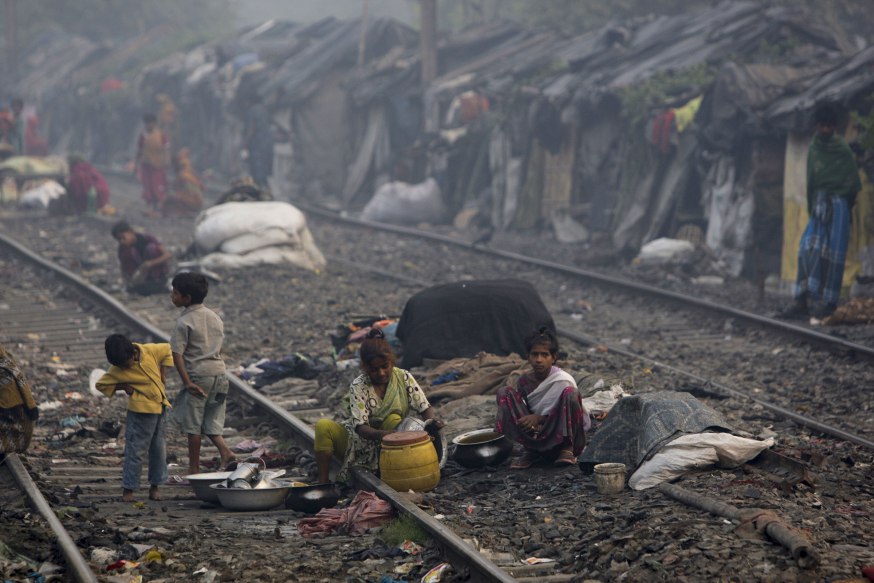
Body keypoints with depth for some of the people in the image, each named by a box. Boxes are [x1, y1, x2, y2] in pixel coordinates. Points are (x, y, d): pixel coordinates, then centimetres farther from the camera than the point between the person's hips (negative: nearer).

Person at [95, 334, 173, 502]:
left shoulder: (150, 351, -7)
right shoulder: (117, 371, -11)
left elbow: (167, 350, 10)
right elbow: (101, 384, -1)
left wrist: (163, 373, 2)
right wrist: (123, 387, -11)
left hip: (160, 406, 4)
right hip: (141, 411, -4)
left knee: (159, 448, 10)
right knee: (135, 450, -5)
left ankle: (154, 487, 19)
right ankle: (128, 489, 1)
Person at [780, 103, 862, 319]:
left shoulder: (843, 151, -5)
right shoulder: (814, 148, 11)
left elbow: (854, 184, -3)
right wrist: (812, 208, 8)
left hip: (837, 204, -5)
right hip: (819, 204, 5)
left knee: (832, 252, -6)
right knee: (808, 250, -2)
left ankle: (830, 302, -3)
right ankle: (801, 303, -4)